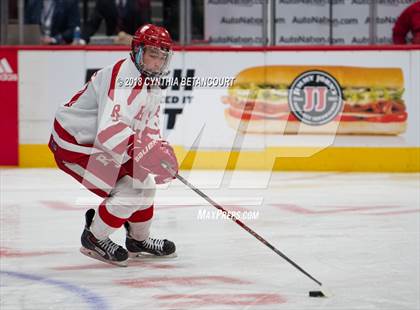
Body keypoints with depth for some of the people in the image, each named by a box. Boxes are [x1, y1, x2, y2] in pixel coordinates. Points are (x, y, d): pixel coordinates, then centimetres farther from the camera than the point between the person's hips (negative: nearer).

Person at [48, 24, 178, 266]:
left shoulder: (152, 86, 5)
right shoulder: (123, 82, -30)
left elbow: (149, 128, 12)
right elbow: (109, 131, -42)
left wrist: (161, 151, -7)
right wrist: (141, 151, -51)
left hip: (97, 143, 10)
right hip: (73, 144, -10)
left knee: (144, 179, 14)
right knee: (130, 190, -16)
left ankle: (139, 239, 33)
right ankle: (95, 238, 0)